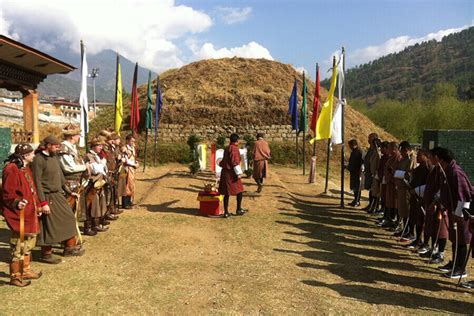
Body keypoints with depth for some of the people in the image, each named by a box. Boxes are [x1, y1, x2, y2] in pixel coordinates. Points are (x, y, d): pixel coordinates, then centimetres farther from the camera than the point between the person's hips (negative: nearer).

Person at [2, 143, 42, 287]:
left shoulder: (25, 168, 11)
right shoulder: (11, 170, -19)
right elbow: (7, 194, -20)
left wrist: (37, 206, 21)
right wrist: (17, 202, -35)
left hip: (29, 213, 10)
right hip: (18, 215, -10)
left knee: (29, 242, 20)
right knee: (18, 245, 1)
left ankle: (25, 270, 34)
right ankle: (15, 277, 15)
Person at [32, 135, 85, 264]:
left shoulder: (53, 157, 9)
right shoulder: (39, 159, -16)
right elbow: (37, 182, -18)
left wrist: (68, 190, 14)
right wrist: (43, 202, -20)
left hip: (58, 195, 8)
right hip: (48, 197, -8)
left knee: (69, 218, 12)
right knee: (49, 225, 2)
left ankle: (69, 248, 26)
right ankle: (46, 254, 18)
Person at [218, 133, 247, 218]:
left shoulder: (227, 148, 12)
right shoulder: (234, 149, -14)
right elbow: (235, 162, -20)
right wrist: (238, 173, -19)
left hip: (225, 172, 8)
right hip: (231, 173, -8)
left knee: (226, 193, 8)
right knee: (239, 190, 7)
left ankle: (226, 212, 10)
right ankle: (238, 209, 15)